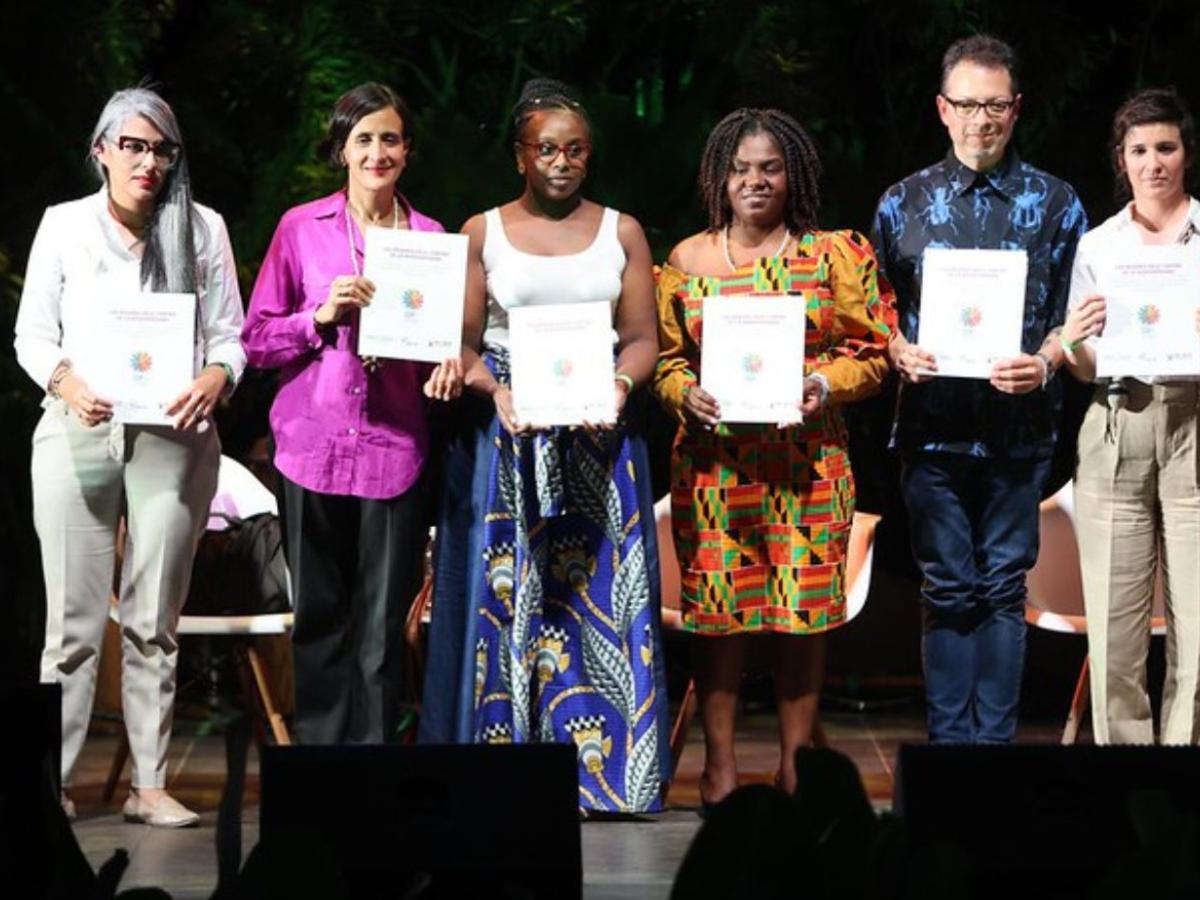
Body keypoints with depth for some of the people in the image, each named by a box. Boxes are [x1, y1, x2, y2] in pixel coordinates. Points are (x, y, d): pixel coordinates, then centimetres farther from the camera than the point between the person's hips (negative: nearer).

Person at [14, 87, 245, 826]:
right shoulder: (64, 225, 8)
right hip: (78, 432, -1)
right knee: (73, 618, -4)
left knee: (155, 622, 3)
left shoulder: (203, 228, 9)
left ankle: (151, 785, 6)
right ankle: (51, 779, 0)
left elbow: (230, 333, 8)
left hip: (172, 436, 1)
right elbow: (33, 333, 7)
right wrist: (67, 382, -13)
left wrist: (216, 378, -14)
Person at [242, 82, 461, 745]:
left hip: (394, 449, 1)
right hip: (312, 445, -1)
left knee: (382, 632, 0)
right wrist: (322, 317, -12)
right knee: (318, 620, 3)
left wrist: (447, 366, -7)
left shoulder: (429, 238, 9)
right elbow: (256, 340, 4)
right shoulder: (301, 228, 5)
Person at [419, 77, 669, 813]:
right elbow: (461, 345, 2)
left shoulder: (622, 231, 10)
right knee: (504, 604, -3)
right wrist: (494, 392, -17)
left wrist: (622, 383, -16)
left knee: (599, 604, -4)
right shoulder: (483, 233, 7)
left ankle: (603, 780, -1)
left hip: (597, 442, 1)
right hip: (506, 441, -1)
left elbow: (642, 338, 5)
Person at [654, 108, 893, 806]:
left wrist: (825, 385, -12)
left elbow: (870, 351, 5)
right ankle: (720, 762, 8)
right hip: (714, 459, 1)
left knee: (806, 607, 0)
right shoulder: (687, 260, 9)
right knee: (717, 609, -1)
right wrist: (686, 393, -10)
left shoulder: (834, 254, 6)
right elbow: (662, 355, 10)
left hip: (808, 456, 0)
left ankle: (798, 764, 9)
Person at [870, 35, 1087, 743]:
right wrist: (900, 353, -10)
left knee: (1004, 586, 4)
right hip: (933, 425, 1)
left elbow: (1075, 312, 5)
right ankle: (950, 742, 9)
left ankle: (995, 740, 10)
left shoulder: (1056, 204, 5)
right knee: (948, 590, 4)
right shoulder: (904, 202, 8)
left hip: (1018, 426, 0)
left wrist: (1044, 363, -14)